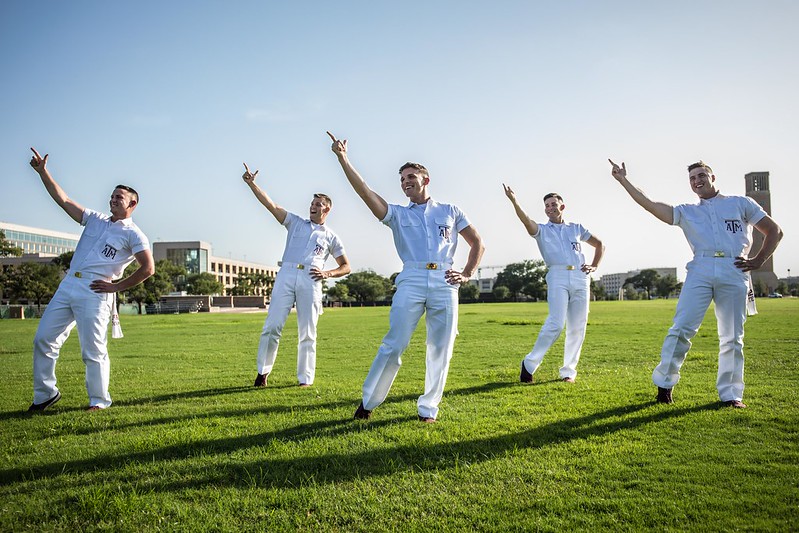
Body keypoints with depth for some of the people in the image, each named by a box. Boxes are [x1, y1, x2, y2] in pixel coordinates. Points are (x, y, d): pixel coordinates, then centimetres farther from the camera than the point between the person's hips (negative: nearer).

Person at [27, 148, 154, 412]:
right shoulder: (95, 220, 18)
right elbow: (63, 200, 16)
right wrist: (43, 172, 10)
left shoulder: (133, 234, -2)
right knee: (43, 339, 8)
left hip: (95, 293, -7)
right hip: (67, 286, 7)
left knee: (93, 350, -5)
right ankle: (45, 393, 21)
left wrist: (117, 286, -9)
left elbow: (148, 268, -11)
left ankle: (99, 400, 8)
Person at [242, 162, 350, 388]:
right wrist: (252, 184, -3)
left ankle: (305, 379, 8)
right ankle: (263, 371, 4)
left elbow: (346, 267, 17)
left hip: (311, 281, 0)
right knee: (272, 325, -7)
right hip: (286, 275, 1)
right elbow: (271, 205, 8)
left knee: (307, 333, 1)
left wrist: (327, 273, -2)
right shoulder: (296, 223, 20)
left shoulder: (331, 237, 18)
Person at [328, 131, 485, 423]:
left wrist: (467, 274, 6)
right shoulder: (398, 214, 16)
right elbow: (365, 191, 3)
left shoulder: (450, 211, 18)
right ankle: (368, 402, 4)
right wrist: (343, 159, -5)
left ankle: (428, 409, 13)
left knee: (440, 350, 1)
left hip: (445, 282, 1)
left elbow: (478, 243, 19)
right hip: (411, 281, -1)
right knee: (393, 345, -7)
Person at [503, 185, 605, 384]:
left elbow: (599, 244, 29)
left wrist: (594, 266, 13)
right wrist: (514, 201, -27)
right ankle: (530, 364, -9)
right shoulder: (542, 230, 12)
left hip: (580, 278, 4)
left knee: (577, 328, 2)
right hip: (558, 277, -3)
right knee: (556, 323, -19)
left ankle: (568, 370, 12)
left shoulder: (576, 228, 22)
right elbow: (526, 220, -10)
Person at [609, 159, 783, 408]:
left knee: (732, 337, 2)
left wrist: (758, 260, 5)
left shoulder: (741, 203, 18)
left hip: (735, 273, 0)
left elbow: (774, 231, 17)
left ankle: (731, 394, 11)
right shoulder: (687, 212, 19)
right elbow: (650, 205, 8)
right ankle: (664, 383, -1)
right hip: (700, 272, 0)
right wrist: (623, 180, 3)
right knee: (681, 329, -10)